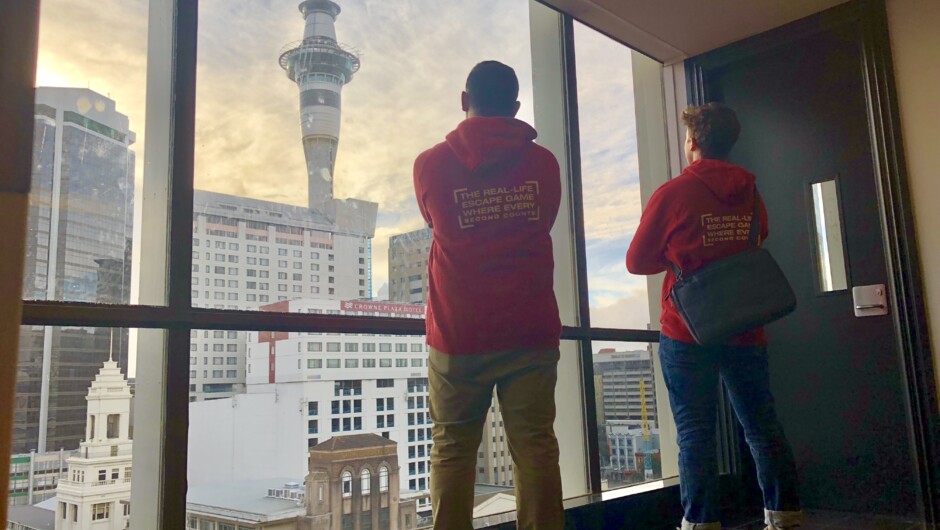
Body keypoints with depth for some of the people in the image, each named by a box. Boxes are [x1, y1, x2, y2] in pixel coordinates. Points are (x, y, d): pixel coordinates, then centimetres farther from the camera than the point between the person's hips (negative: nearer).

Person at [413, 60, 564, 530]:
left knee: (452, 451, 7)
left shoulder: (431, 164, -1)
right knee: (535, 447, 4)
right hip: (531, 332, 1)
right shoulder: (543, 163, 2)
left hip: (459, 335, -1)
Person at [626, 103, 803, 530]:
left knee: (695, 431, 0)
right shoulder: (750, 193, 7)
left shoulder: (673, 193, -8)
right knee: (762, 425, 13)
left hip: (688, 331, -4)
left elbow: (636, 261, -3)